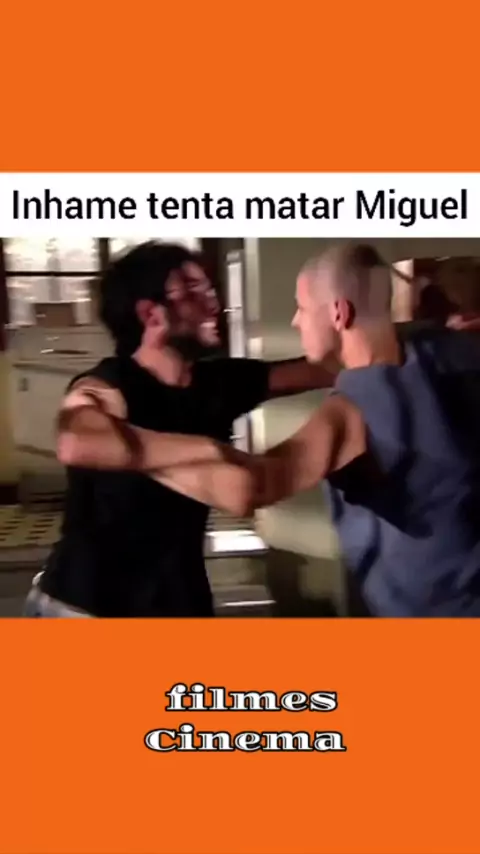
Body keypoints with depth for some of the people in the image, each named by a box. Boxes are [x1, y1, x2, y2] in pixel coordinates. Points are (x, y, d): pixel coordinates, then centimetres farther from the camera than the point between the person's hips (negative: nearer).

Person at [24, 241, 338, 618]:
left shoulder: (221, 382, -3)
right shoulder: (105, 387, -21)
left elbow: (321, 369, 2)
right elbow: (78, 444, -44)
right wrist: (212, 451, -41)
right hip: (84, 605, -5)